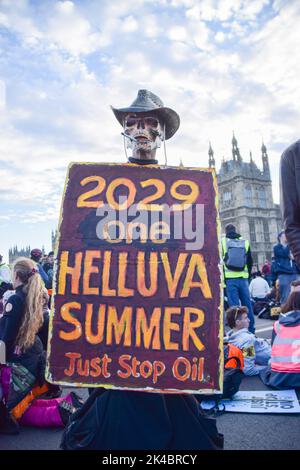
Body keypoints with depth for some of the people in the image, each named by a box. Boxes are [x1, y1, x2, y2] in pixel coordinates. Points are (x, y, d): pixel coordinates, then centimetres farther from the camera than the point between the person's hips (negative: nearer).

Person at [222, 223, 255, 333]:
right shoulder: (245, 242, 10)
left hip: (229, 278, -2)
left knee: (234, 305, -1)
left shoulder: (222, 242, 2)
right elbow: (250, 261, 14)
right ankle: (251, 330, 18)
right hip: (243, 278, 3)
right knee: (247, 304, 11)